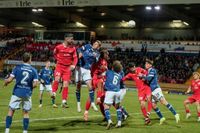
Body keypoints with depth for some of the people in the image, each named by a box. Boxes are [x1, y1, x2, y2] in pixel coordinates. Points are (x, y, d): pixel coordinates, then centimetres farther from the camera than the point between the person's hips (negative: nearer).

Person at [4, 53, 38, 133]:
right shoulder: (33, 70, 0)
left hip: (17, 92, -1)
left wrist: (5, 82, 14)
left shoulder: (17, 68, -3)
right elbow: (35, 84, -5)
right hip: (27, 94, 1)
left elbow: (9, 80, -8)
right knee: (26, 112, 11)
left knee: (11, 111, 8)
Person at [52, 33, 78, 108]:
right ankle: (54, 93, -5)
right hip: (59, 66, -2)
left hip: (67, 68, 2)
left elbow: (75, 58, 5)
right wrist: (58, 59, 2)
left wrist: (73, 65, -11)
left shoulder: (73, 48, 0)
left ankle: (64, 102, 8)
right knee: (57, 79, -27)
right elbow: (54, 53, 13)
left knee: (66, 84, 1)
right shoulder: (59, 47, -6)